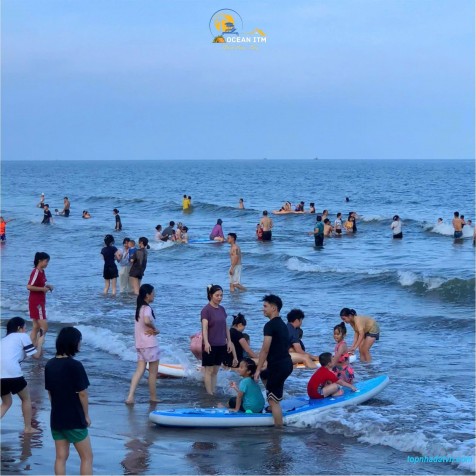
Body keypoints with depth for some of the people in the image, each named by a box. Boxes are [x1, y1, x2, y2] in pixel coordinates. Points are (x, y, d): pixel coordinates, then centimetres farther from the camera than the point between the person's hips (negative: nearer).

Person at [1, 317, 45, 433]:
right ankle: (28, 428, 22)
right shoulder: (23, 336, 9)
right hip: (12, 373, -6)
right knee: (26, 398, 18)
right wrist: (40, 343, 26)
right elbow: (36, 355, 8)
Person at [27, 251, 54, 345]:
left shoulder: (42, 272, 10)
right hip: (36, 303, -10)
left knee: (36, 327, 11)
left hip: (40, 302, 10)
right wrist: (43, 289, -19)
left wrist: (47, 286, 7)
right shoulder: (35, 272, -17)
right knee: (44, 327, -10)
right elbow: (29, 286, -25)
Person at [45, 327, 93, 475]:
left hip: (56, 418, 6)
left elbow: (49, 392, 8)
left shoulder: (50, 365, 2)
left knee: (61, 457, 11)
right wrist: (86, 415, -2)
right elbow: (82, 393, -15)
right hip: (74, 419, -6)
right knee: (86, 457, 6)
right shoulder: (75, 366, -18)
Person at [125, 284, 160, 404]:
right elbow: (147, 321, -34)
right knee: (153, 372, 6)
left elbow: (143, 324, 11)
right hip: (150, 344, -8)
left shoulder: (139, 308, 14)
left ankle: (130, 396, -8)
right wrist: (155, 329, -16)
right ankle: (153, 397, 15)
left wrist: (154, 330, -6)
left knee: (140, 370, 4)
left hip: (140, 344, 8)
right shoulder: (147, 308, -15)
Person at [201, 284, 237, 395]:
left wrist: (229, 341, 12)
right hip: (210, 346, -6)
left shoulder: (222, 309, 9)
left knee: (215, 371, 10)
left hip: (221, 345, 6)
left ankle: (214, 392, 14)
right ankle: (210, 394, 3)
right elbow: (204, 327, -23)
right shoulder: (206, 310, -12)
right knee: (209, 370, 0)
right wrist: (206, 342, -36)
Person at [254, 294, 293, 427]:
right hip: (286, 363, 10)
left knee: (273, 400, -4)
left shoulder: (270, 325, -14)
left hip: (278, 366, -10)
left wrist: (258, 369, -11)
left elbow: (265, 350, -17)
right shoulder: (282, 324, 16)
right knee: (264, 375, 34)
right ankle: (273, 406, 33)